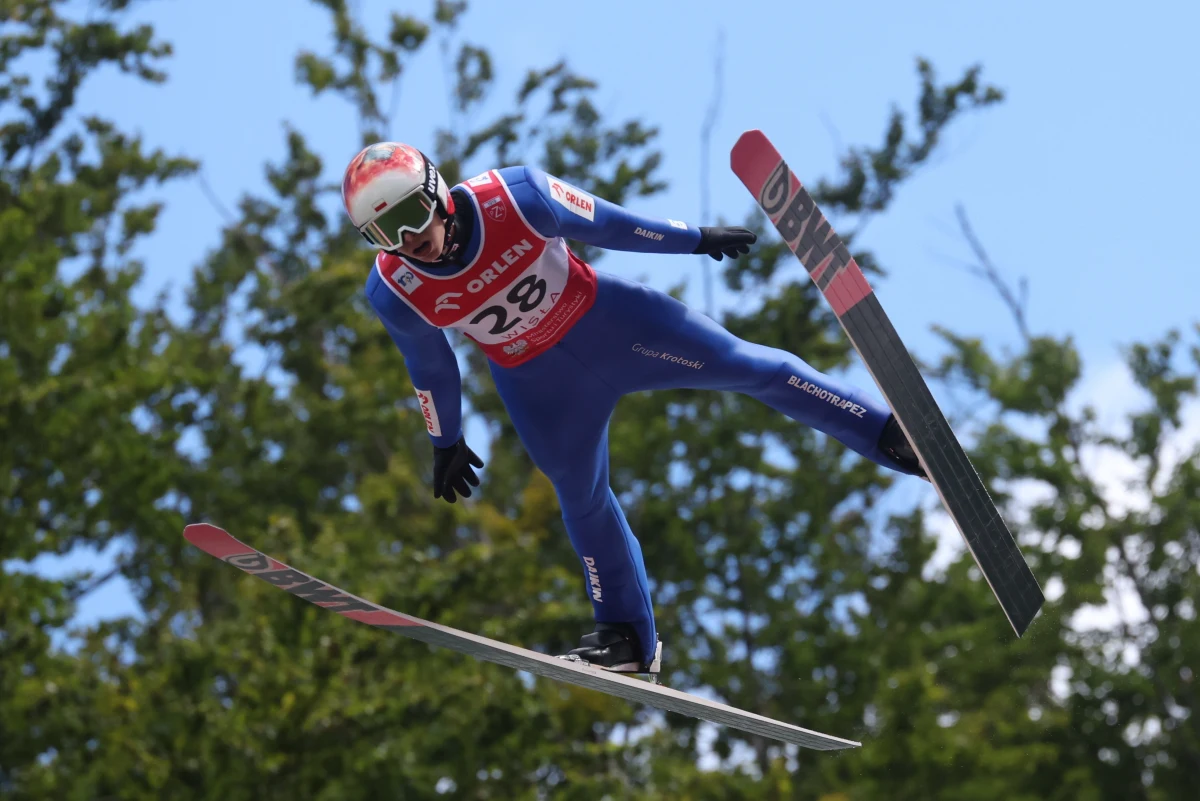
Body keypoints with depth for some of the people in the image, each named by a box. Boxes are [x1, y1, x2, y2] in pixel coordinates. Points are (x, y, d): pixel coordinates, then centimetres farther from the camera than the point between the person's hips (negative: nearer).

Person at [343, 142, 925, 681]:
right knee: (583, 501, 13)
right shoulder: (395, 291, -22)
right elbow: (429, 368, -2)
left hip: (604, 319, -1)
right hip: (537, 385, 2)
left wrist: (695, 239, 0)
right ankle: (628, 642, 29)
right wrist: (446, 444, 12)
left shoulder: (513, 197, -29)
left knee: (743, 366, -4)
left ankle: (888, 433, 8)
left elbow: (603, 224, -13)